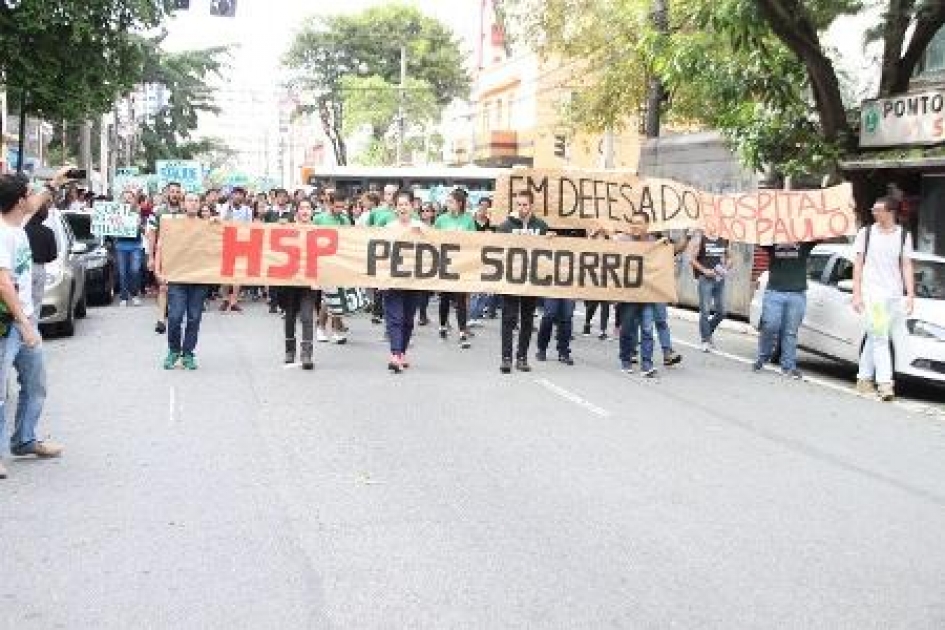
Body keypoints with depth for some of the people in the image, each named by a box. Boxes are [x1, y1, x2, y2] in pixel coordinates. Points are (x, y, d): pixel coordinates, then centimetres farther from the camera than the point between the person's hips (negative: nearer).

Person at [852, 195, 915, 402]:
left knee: (874, 338, 8)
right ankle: (885, 383, -16)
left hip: (896, 295, 2)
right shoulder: (866, 233, 5)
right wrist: (857, 294, -1)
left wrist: (910, 295, -1)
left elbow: (907, 266, 7)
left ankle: (864, 379, 19)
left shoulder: (903, 235, 9)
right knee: (879, 338, -12)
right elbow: (858, 265, 6)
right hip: (873, 293, -2)